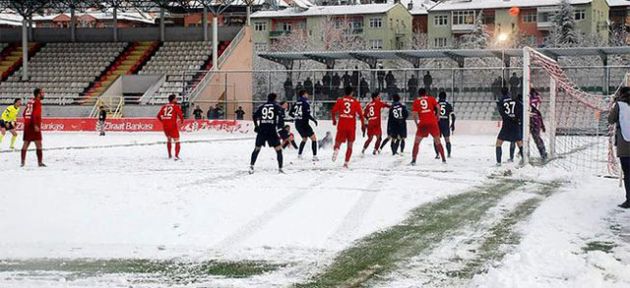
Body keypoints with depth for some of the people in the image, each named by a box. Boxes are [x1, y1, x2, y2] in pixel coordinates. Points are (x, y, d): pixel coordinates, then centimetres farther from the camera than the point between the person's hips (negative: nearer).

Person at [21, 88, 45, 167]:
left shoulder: (29, 102, 17)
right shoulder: (37, 102, -9)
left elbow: (24, 114, 19)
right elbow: (36, 114, -21)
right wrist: (36, 125, -26)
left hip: (27, 125, 9)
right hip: (34, 125, -9)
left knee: (26, 143, 11)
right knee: (38, 144, -6)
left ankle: (23, 161, 12)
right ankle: (40, 162, -8)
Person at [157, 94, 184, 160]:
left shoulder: (164, 106, 13)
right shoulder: (176, 106, -1)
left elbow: (159, 116, 10)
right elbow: (180, 115, -13)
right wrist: (182, 120, 7)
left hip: (165, 126, 5)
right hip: (173, 126, -5)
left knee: (169, 139, 25)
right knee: (177, 141, -1)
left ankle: (169, 155, 32)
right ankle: (176, 156, -16)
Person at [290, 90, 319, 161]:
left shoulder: (297, 103, 9)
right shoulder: (305, 103, -13)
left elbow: (291, 113, 13)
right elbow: (307, 115, -21)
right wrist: (314, 120, -8)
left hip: (297, 124, 8)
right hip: (304, 124, -8)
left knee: (304, 139, 26)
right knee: (313, 138, -1)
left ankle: (299, 154, 27)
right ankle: (314, 156, -9)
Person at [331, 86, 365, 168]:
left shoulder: (340, 101, 6)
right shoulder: (356, 102, 5)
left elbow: (333, 111, 1)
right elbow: (360, 114, -2)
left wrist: (334, 120, 18)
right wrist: (363, 125, 4)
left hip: (341, 125, 0)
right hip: (351, 126, 0)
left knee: (338, 142, 7)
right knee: (350, 145, 12)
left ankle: (336, 149, -29)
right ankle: (346, 163, 5)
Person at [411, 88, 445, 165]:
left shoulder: (416, 101, 9)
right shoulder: (431, 98, 11)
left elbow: (415, 114, 1)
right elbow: (438, 107, 0)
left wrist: (417, 123, 10)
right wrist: (437, 116, 15)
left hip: (423, 124, -1)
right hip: (433, 123, 1)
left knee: (416, 142, 7)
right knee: (437, 141, 13)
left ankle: (413, 160, -3)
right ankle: (443, 159, 13)